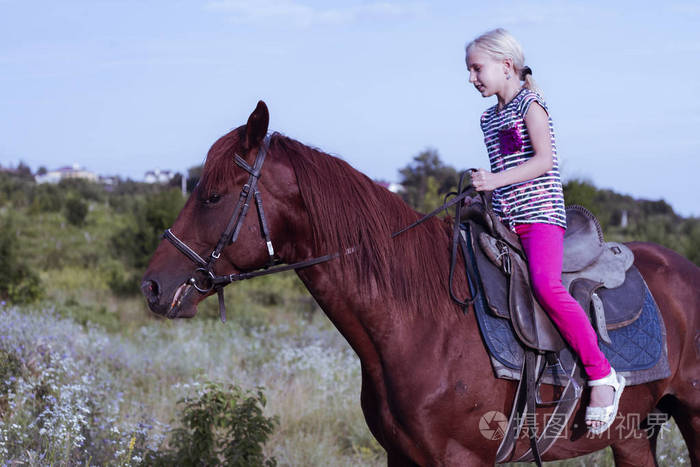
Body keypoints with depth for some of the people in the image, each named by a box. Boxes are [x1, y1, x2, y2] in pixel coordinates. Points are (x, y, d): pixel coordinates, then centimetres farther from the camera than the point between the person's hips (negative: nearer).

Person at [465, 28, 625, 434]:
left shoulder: (530, 104, -3)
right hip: (504, 223, 9)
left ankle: (602, 374, -23)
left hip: (540, 214, -9)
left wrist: (497, 180, -25)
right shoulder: (490, 118, 20)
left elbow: (544, 159, -16)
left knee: (546, 286, -28)